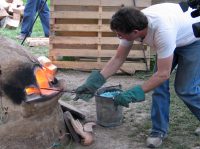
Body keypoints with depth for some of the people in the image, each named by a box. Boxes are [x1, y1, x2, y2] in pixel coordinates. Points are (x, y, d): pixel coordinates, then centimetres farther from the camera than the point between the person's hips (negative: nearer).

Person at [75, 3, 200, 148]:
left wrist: (135, 93, -37)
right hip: (174, 40, 6)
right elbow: (118, 58, -12)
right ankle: (159, 129, 9)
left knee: (185, 88, -9)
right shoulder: (132, 25, -22)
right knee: (159, 84, -3)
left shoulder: (162, 30, -43)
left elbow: (164, 74, -36)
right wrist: (96, 81, -20)